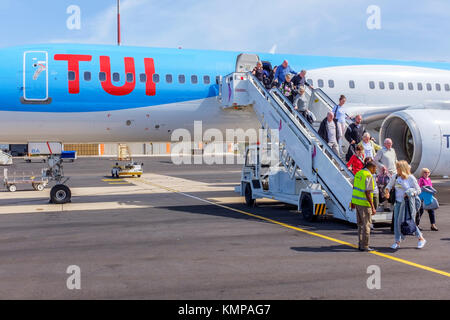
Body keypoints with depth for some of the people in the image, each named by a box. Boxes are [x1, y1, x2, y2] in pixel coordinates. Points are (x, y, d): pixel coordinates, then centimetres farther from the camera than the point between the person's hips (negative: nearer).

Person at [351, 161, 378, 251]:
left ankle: (360, 244, 18)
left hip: (357, 201, 8)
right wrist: (373, 207, -20)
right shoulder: (369, 176, -16)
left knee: (360, 224, 15)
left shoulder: (358, 173, 9)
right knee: (366, 224, -1)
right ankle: (364, 246, 2)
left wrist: (353, 202, 24)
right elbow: (368, 193, -21)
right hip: (364, 203, -8)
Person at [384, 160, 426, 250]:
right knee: (396, 221, 1)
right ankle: (397, 242, 9)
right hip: (398, 202, 5)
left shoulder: (411, 178, -9)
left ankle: (421, 239, 17)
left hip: (407, 203, -5)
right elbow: (389, 185, 18)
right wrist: (387, 191, -3)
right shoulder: (395, 177, 4)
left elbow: (418, 190, -3)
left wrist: (410, 194, -19)